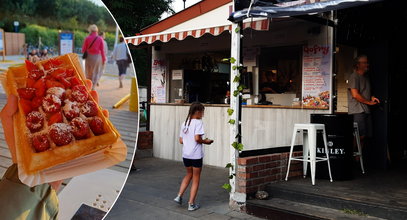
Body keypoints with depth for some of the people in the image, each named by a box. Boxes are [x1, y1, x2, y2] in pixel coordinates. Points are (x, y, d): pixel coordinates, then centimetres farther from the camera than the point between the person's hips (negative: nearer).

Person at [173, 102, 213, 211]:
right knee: (196, 179, 7)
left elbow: (181, 141, 9)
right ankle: (191, 204, 10)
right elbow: (197, 138, -21)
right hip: (196, 155, -6)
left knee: (189, 175, 26)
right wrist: (205, 141, -4)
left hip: (185, 154, 6)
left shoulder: (184, 123, 9)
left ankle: (179, 196, 17)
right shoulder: (198, 122, -12)